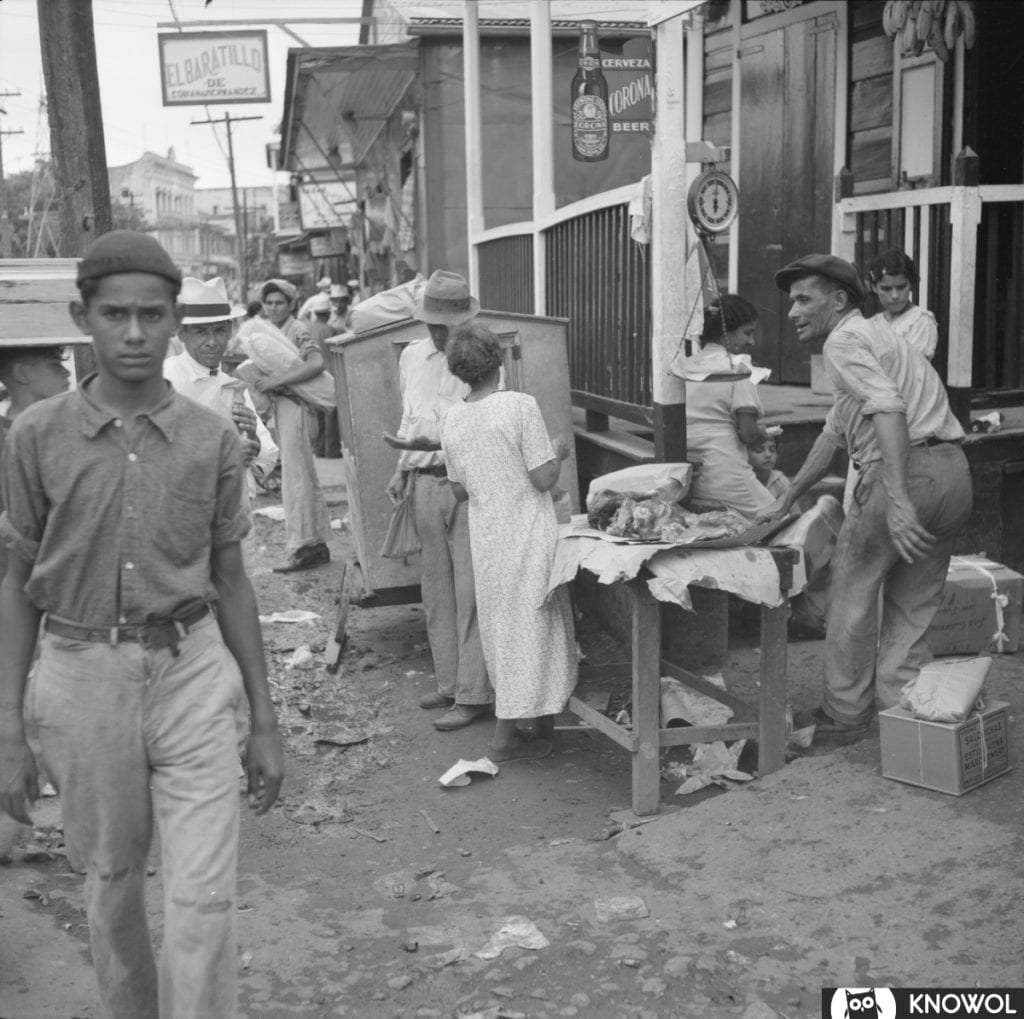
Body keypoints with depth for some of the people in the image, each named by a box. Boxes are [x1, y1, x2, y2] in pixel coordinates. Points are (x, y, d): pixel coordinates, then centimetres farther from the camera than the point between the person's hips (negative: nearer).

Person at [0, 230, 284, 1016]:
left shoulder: (212, 439, -3)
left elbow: (231, 582, 4)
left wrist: (265, 723, 6)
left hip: (194, 673, 0)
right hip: (83, 678, 1)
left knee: (204, 893, -2)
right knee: (111, 884, 18)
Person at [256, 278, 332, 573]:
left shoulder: (297, 330, -10)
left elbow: (316, 363, -26)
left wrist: (277, 380, -26)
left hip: (295, 407, -9)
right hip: (282, 407, 9)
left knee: (295, 479, -8)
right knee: (307, 479, 13)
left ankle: (301, 549, -5)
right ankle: (317, 545, 21)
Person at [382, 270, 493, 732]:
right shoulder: (412, 356, 11)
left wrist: (431, 443, -24)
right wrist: (402, 468, 14)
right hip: (426, 483, 6)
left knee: (471, 591, -4)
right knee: (436, 590, 12)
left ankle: (474, 694, 3)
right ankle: (449, 682, 23)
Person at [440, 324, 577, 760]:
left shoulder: (451, 420, 2)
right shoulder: (520, 406, -14)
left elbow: (459, 490, 10)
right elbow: (543, 479, -15)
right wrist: (559, 454, 4)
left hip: (485, 539, 6)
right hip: (527, 538, -5)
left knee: (501, 628, 16)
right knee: (528, 627, 3)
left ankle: (510, 720, 26)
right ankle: (505, 737, 6)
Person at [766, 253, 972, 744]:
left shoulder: (845, 340, -5)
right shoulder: (872, 337, 27)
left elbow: (889, 409, -22)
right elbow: (834, 433, 31)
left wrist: (897, 499, -30)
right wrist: (788, 497, 33)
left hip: (907, 468, -9)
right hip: (954, 473, 9)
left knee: (853, 588, 6)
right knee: (913, 603, 15)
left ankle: (844, 716, 15)